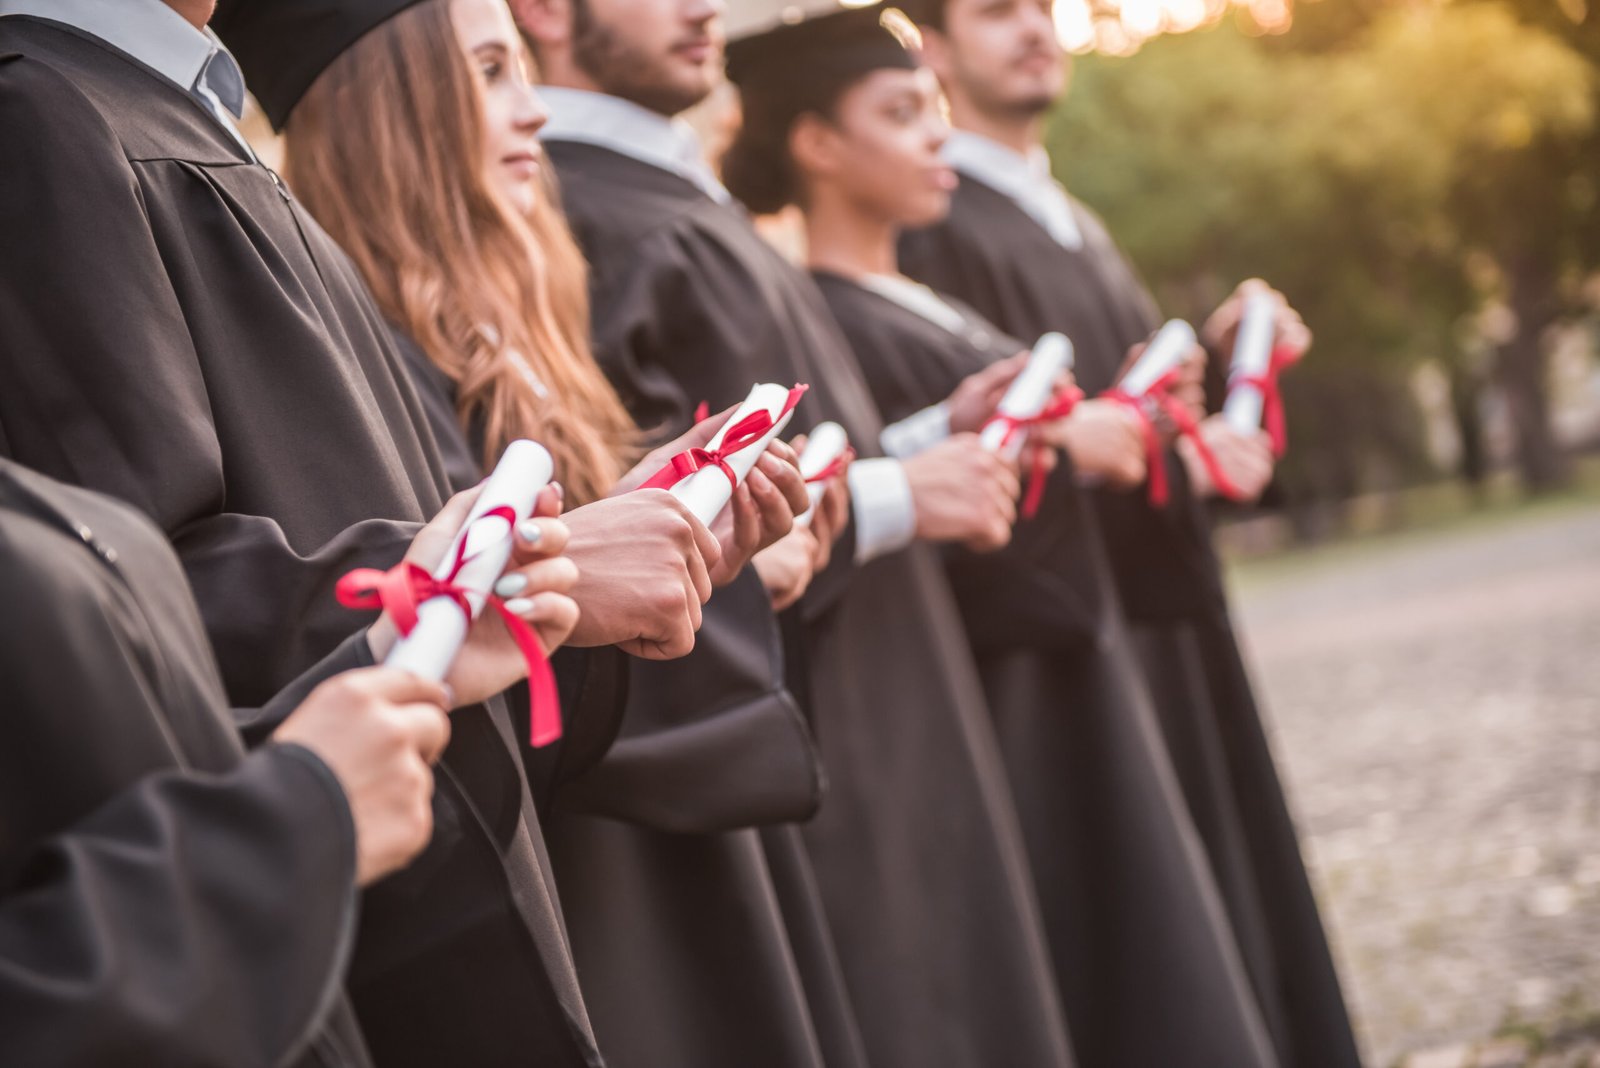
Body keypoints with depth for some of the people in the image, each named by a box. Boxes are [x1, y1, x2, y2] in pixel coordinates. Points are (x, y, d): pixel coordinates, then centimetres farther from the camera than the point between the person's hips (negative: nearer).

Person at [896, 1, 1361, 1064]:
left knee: (1236, 889, 14)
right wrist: (1167, 454, -23)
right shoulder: (935, 230, -13)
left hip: (1169, 615, 9)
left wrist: (1209, 346, 3)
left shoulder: (1072, 221, 17)